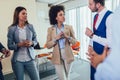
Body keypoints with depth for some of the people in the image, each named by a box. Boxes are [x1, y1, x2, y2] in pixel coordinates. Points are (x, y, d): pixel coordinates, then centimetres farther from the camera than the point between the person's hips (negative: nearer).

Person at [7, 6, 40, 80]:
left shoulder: (30, 26, 0)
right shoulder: (12, 29, -4)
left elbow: (35, 40, 6)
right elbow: (10, 46, -3)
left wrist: (31, 43, -15)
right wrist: (20, 44, -19)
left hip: (30, 59, 1)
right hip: (17, 60, -1)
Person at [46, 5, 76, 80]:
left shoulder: (69, 27, 0)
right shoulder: (50, 29, -2)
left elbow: (74, 42, 2)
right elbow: (48, 45, -3)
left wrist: (68, 37, -16)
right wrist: (56, 38, -17)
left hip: (67, 56, 2)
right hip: (57, 57, -1)